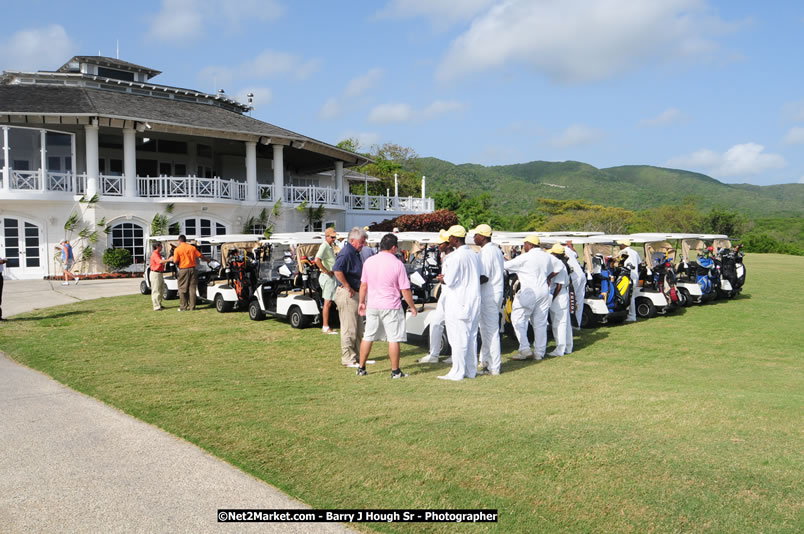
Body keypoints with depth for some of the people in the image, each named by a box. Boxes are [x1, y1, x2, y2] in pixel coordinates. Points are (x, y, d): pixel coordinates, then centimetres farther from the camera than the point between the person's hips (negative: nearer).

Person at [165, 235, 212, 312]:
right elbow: (201, 256, 9)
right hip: (192, 269, 3)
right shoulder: (192, 247, 4)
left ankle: (183, 307, 5)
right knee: (192, 288, 7)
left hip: (183, 270, -3)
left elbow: (176, 262, -8)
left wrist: (172, 259, 15)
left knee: (182, 289, 6)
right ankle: (192, 306, 8)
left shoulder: (177, 249, -5)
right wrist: (208, 260, 26)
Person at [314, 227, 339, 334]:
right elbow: (317, 260, -28)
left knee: (328, 302, 12)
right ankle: (326, 327, -2)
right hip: (327, 277, -10)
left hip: (332, 277, 10)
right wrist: (326, 271, -20)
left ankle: (326, 326, 17)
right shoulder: (324, 246, -14)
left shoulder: (330, 247, 17)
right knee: (327, 302, -6)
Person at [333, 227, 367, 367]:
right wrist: (348, 288, -24)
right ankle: (348, 359, 4)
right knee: (349, 328, -3)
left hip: (356, 294, 10)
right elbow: (337, 270, -32)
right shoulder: (346, 253, -17)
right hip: (347, 295, -10)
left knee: (358, 328, 16)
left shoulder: (355, 253, 14)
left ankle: (358, 355, 26)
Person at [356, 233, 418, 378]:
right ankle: (395, 371, 7)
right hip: (391, 306, -4)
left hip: (372, 306, 5)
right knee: (394, 339, 3)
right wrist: (412, 307, 3)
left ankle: (361, 368, 19)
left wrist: (361, 302, 21)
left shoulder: (369, 261, 2)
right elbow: (405, 290, -9)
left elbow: (363, 285, 9)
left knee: (368, 337, 13)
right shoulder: (397, 264, -10)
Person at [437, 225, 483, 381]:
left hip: (458, 303, -8)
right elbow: (483, 277, 14)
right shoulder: (475, 255, 10)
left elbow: (449, 280, -19)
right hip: (474, 301, 8)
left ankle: (457, 373, 2)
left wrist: (442, 278, 3)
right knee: (471, 336, 13)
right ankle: (471, 370, 20)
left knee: (458, 339, -2)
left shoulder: (455, 257, -16)